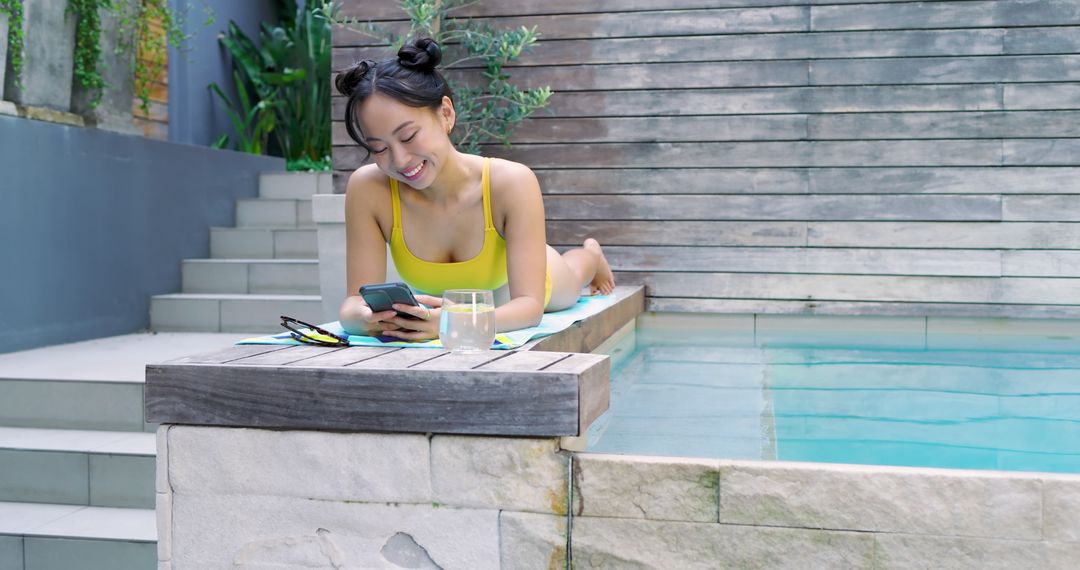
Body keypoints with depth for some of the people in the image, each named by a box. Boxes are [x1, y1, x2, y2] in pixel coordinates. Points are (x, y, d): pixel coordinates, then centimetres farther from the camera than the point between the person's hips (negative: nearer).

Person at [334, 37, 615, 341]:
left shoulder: (512, 183, -44)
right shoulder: (367, 188, -39)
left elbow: (530, 304, -45)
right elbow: (356, 300, -35)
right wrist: (363, 317, -62)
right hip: (451, 301, 2)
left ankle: (590, 256, 69)